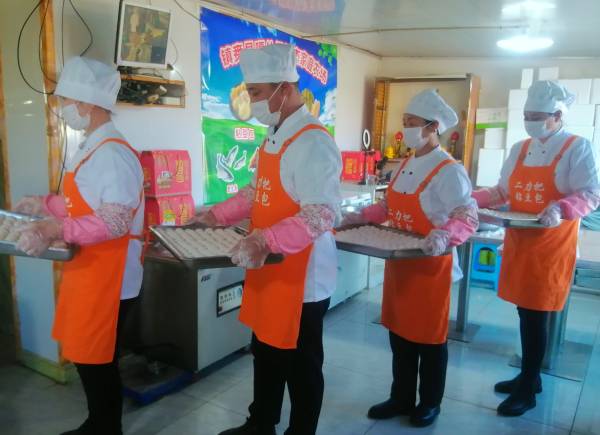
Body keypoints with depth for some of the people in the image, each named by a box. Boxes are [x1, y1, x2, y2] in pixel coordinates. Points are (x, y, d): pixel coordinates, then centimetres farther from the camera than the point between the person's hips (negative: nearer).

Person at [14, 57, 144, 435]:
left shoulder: (112, 153, -19)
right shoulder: (91, 148, 12)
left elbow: (115, 221, -27)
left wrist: (56, 231, -34)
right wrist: (44, 205, 18)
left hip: (107, 277, -9)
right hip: (87, 271, 9)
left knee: (96, 361, 5)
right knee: (87, 357, 20)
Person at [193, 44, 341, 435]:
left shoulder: (312, 142, -20)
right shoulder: (274, 138, 9)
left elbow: (321, 214, -27)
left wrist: (265, 241, -35)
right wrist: (217, 216, 12)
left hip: (301, 278, -9)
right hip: (269, 273, 9)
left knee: (301, 366, 11)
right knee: (266, 354, 23)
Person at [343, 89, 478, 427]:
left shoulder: (449, 171, -16)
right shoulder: (406, 165, 9)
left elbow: (468, 218, -21)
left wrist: (445, 236, -39)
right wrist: (360, 217, 6)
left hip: (431, 267, -7)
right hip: (399, 264, 8)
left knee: (429, 337, 10)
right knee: (399, 333, 16)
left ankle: (430, 403, 32)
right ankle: (401, 398, 34)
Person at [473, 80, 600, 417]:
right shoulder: (519, 149, 11)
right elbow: (503, 192, 15)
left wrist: (560, 209, -30)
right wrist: (471, 198, 1)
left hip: (552, 247, -6)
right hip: (518, 244, 6)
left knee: (536, 316, -1)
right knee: (525, 312, 13)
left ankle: (527, 391, 13)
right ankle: (530, 376, 30)